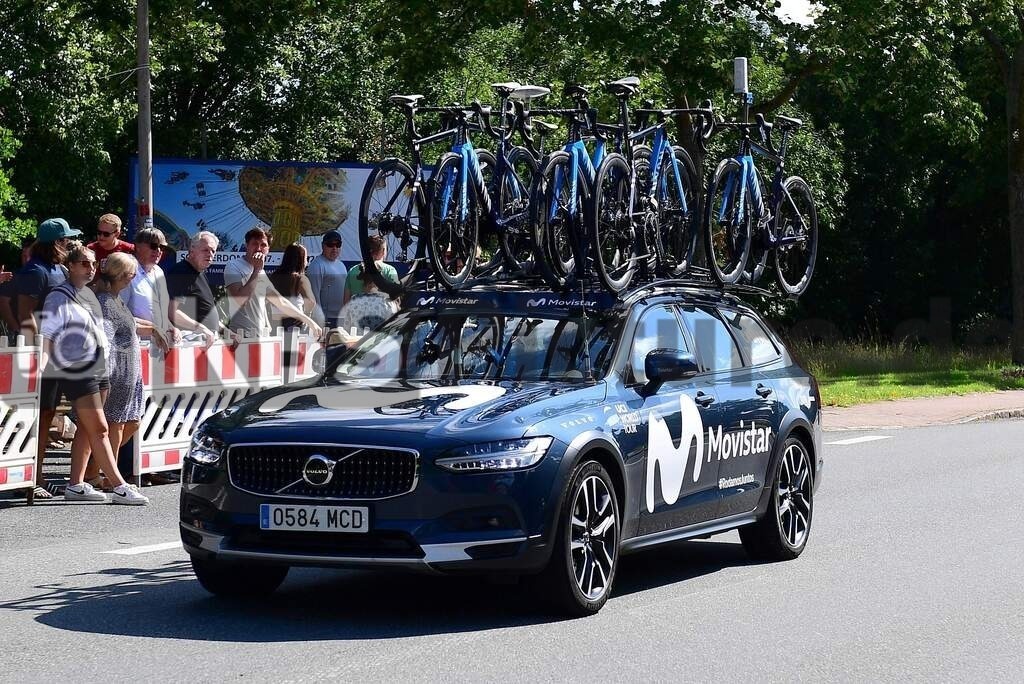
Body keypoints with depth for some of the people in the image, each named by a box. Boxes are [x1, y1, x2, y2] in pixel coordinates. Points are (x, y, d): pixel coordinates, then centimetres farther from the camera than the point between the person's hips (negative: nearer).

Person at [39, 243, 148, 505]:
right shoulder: (60, 297, -9)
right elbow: (47, 333, -18)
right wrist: (43, 364, -30)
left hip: (95, 371, 9)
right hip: (77, 372, -9)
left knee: (87, 430, 11)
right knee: (99, 429, -10)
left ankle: (76, 485, 16)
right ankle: (120, 487, -12)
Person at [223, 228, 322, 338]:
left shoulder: (261, 274, 21)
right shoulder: (234, 266, -3)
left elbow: (281, 302, 26)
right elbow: (240, 299, -17)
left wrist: (309, 321, 23)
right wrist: (256, 270, -14)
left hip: (263, 336, 7)